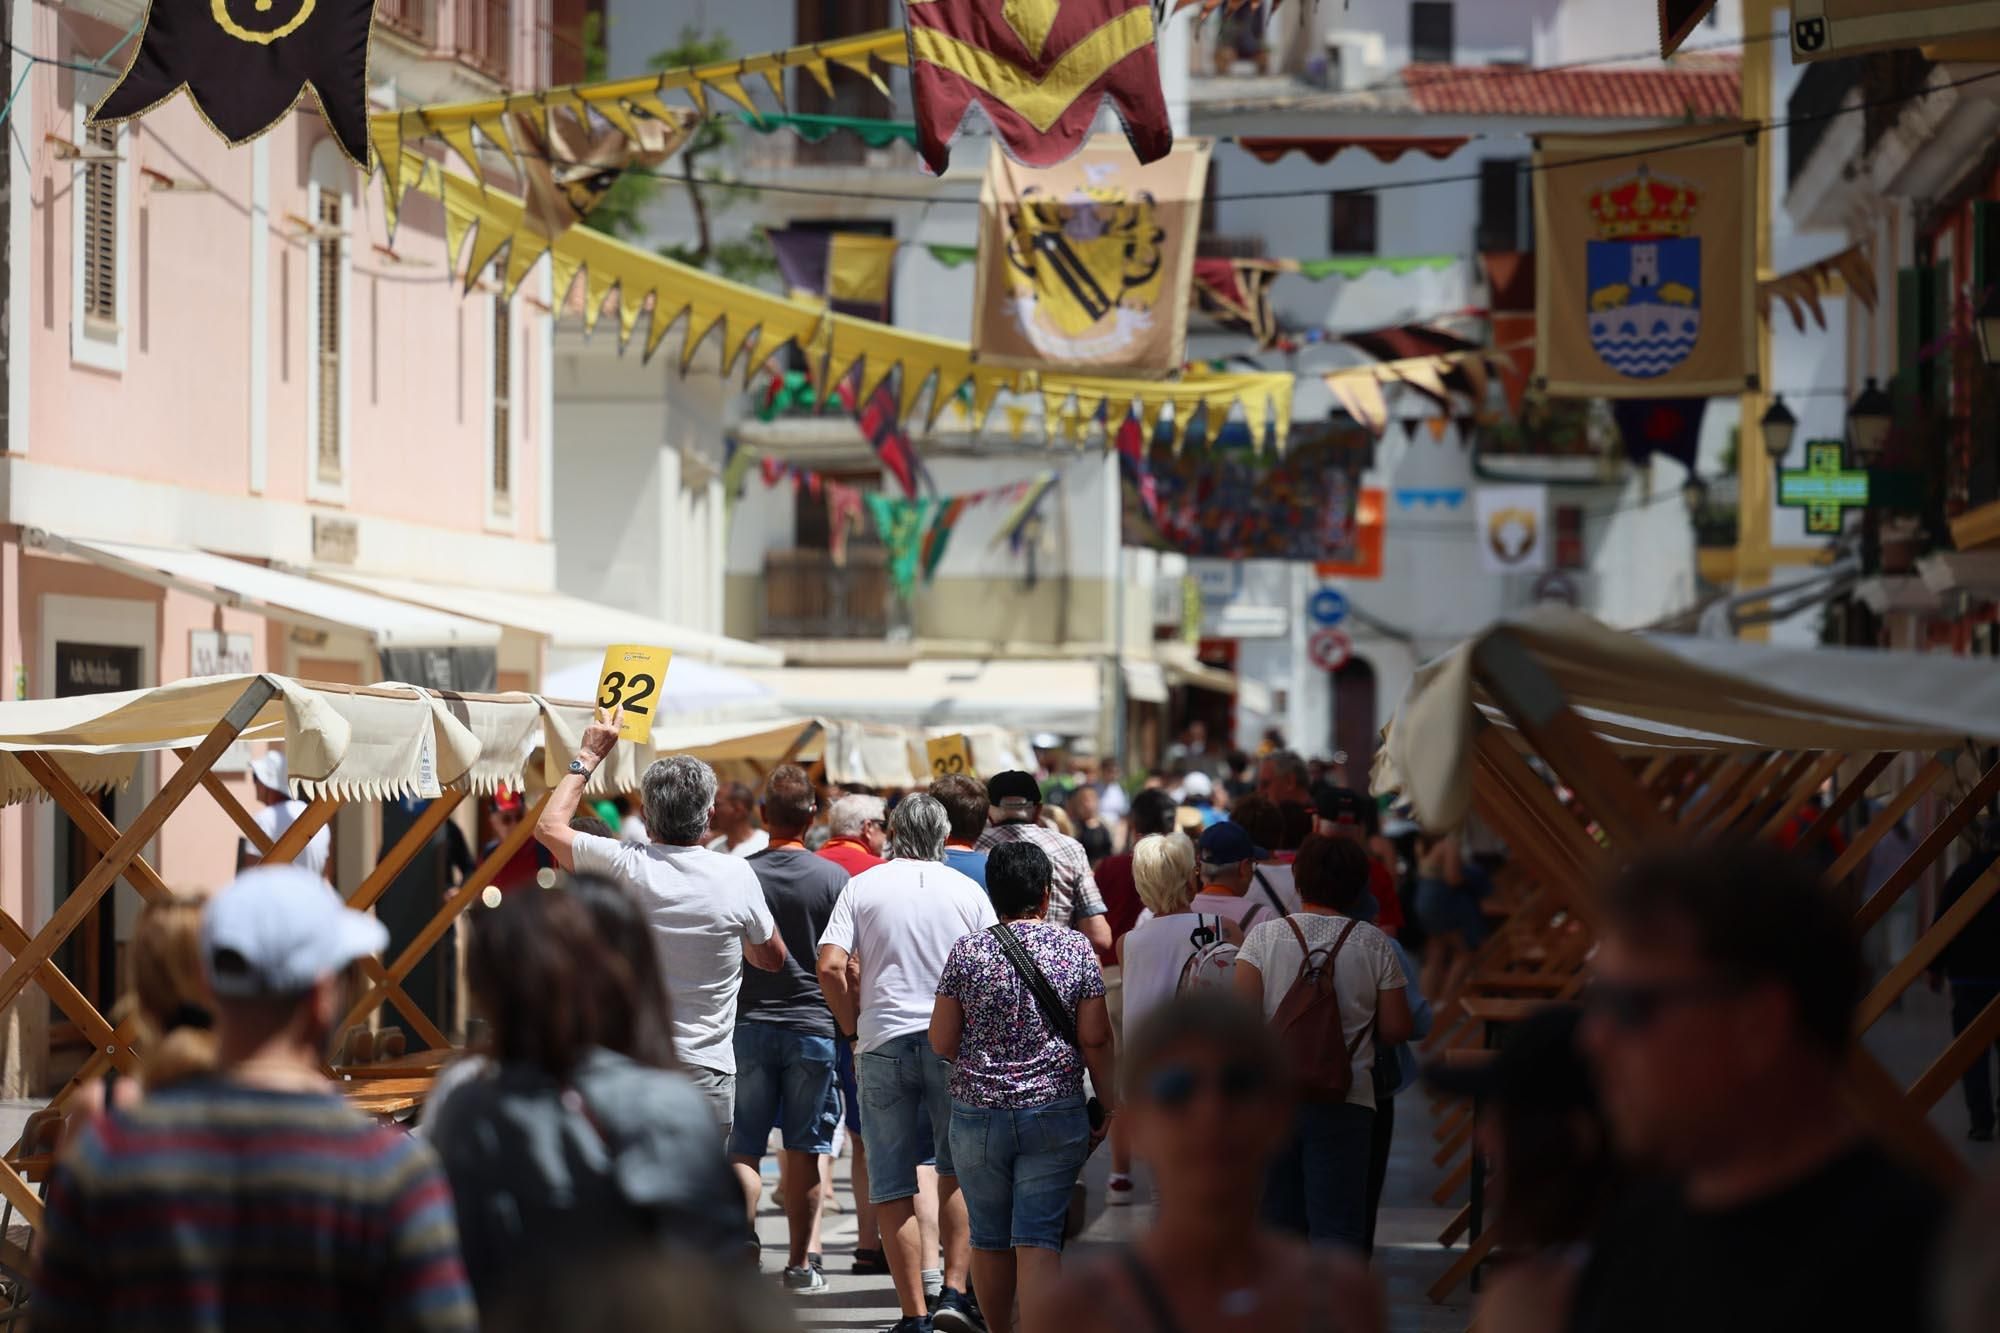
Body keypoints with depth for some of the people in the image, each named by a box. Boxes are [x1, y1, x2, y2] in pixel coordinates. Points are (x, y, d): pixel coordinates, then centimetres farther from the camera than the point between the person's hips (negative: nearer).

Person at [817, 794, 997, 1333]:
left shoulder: (862, 887, 2)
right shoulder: (968, 891, 4)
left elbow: (830, 968, -8)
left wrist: (853, 1025, 6)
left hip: (883, 1044, -1)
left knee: (892, 1187, 5)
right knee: (957, 1170, 16)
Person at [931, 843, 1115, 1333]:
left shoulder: (967, 953, -3)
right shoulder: (1075, 949, -3)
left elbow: (942, 1042, 0)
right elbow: (1095, 1039, -2)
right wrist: (1108, 1106, 9)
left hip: (978, 1114, 1)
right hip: (1056, 1114, 0)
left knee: (989, 1239, 15)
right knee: (1038, 1242, -3)